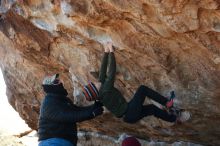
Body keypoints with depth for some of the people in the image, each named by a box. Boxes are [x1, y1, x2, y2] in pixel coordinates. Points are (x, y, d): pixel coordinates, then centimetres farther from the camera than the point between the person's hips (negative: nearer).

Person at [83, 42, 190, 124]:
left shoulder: (101, 90, 3)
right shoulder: (105, 91, -23)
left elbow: (103, 71, 4)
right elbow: (112, 71, -25)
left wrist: (106, 52, 2)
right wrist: (111, 51, -20)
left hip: (128, 117, 9)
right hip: (130, 114, -9)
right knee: (142, 89, -4)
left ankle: (175, 118, 26)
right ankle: (168, 103, 7)